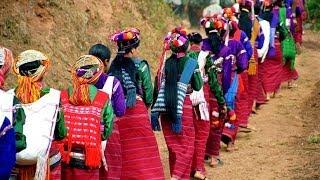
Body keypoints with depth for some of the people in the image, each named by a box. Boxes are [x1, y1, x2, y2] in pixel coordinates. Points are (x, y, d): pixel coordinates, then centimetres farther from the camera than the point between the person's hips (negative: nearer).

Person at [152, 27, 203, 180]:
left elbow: (162, 87, 0)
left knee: (174, 145, 13)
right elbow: (198, 86, -3)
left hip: (166, 108, 4)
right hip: (184, 107, -4)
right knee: (187, 145, 5)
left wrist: (155, 111, 0)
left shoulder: (167, 62, 3)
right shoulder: (191, 63, -6)